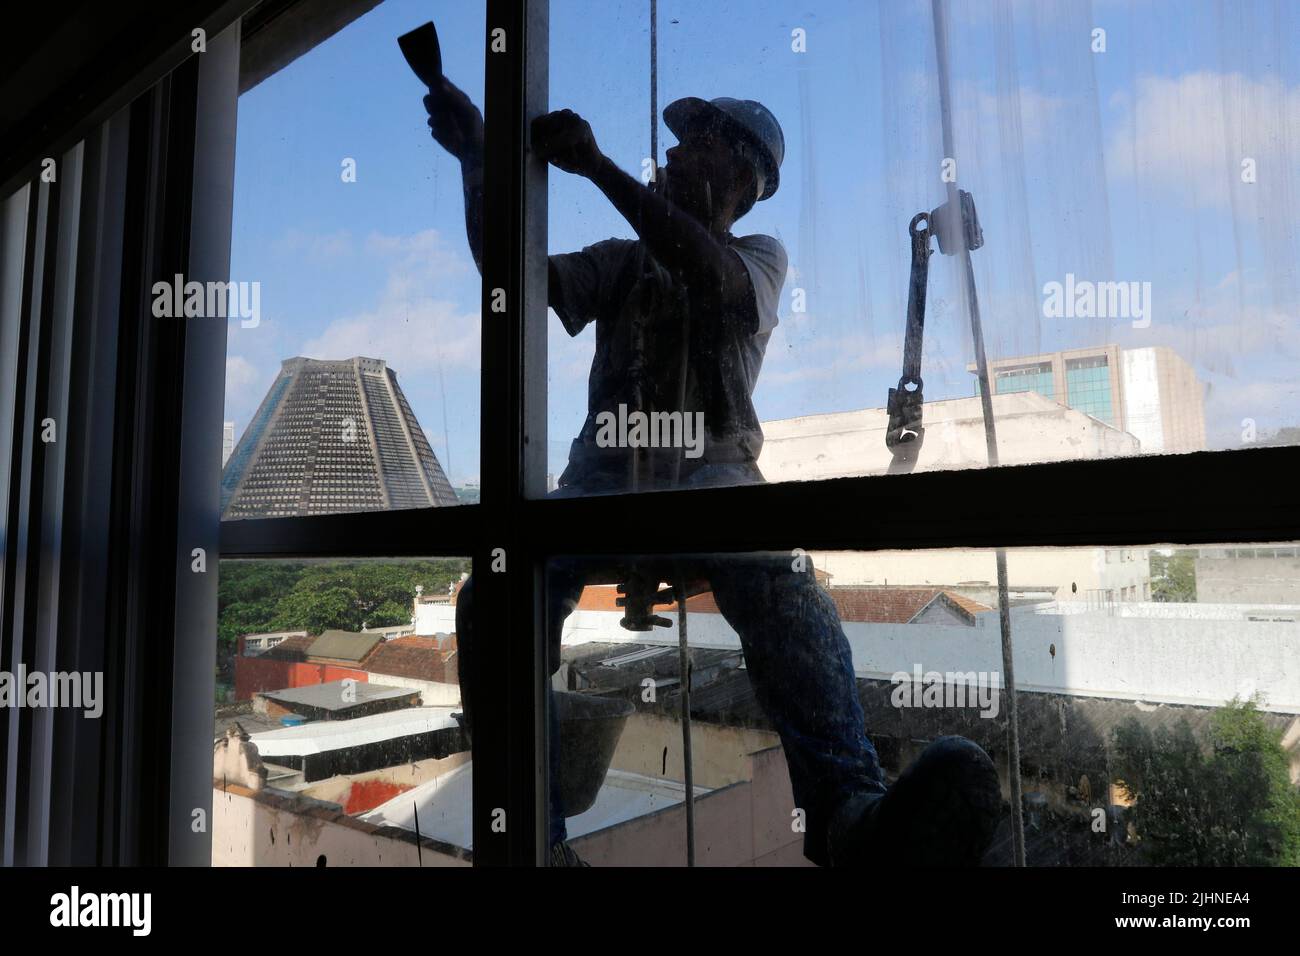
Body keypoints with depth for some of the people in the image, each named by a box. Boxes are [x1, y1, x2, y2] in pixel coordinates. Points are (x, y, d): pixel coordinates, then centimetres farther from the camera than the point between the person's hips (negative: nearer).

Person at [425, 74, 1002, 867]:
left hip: (712, 472, -2)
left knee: (781, 584, -38)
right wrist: (477, 160, 3)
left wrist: (598, 166, -13)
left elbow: (708, 271, -7)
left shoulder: (761, 256, 18)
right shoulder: (619, 263, 27)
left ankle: (850, 815, -49)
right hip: (604, 479, 2)